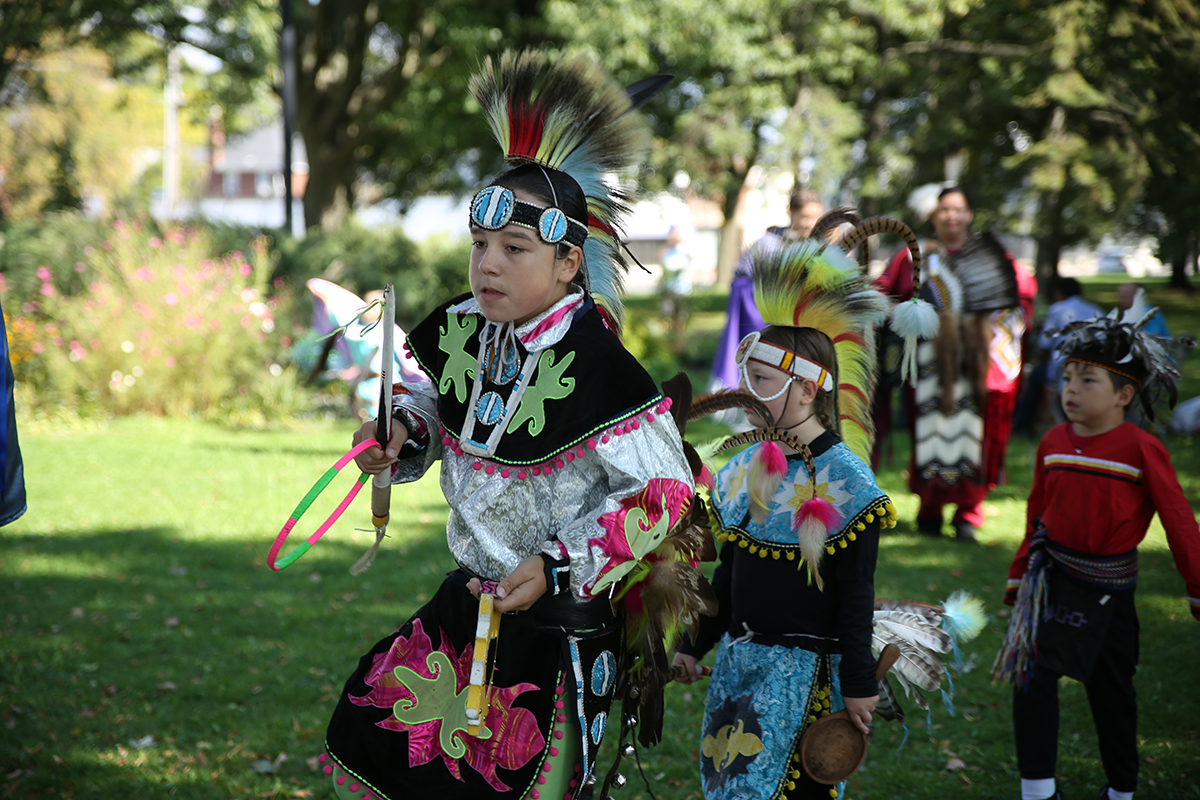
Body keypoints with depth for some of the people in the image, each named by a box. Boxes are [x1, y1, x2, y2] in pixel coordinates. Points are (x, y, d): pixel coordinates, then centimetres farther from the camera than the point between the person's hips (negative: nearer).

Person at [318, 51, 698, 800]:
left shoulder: (592, 366, -24)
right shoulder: (458, 332, -2)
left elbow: (662, 490, -22)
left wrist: (559, 567, -25)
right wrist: (401, 438, -3)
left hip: (560, 619, -7)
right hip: (469, 598, 7)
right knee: (374, 734, 12)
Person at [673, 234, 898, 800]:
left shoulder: (844, 480, -12)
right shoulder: (743, 471, 8)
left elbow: (857, 596, -12)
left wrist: (858, 685, -12)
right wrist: (694, 644, 19)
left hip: (802, 668, -7)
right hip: (737, 661, 7)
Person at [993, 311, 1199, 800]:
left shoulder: (1142, 450, -14)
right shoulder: (1054, 443, 0)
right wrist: (1019, 575, 18)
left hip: (1108, 585, -3)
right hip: (1052, 575, 3)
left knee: (1111, 686, 11)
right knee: (1032, 671, -9)